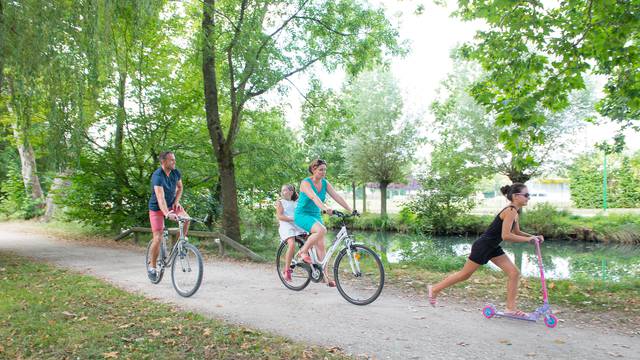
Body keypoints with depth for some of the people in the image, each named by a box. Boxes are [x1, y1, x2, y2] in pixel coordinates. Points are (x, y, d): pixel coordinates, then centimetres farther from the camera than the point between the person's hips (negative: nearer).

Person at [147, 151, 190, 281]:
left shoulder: (176, 172, -8)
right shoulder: (157, 176, -27)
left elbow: (180, 188, 11)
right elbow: (160, 198, -40)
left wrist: (176, 201, -6)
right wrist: (167, 214, -54)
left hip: (172, 204, 5)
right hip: (157, 208, -5)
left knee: (186, 219, -25)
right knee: (158, 238, -8)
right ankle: (152, 265, 13)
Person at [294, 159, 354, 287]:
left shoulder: (325, 183, 2)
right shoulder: (306, 183, -17)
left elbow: (337, 196, -7)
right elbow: (314, 197, -35)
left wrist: (350, 210, -18)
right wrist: (325, 208, -51)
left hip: (315, 215, 6)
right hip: (302, 215, -6)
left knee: (321, 245, 0)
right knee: (321, 230, -33)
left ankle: (324, 275, 7)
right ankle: (303, 251, -12)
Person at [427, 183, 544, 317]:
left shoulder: (515, 212, 7)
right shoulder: (510, 211, -22)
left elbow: (516, 232, 19)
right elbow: (506, 235, -28)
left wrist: (533, 237, 5)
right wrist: (528, 239, -21)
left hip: (492, 248, 9)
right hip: (482, 246, -9)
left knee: (514, 273, 2)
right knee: (464, 274, 3)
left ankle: (511, 308, 8)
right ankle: (434, 289, 18)